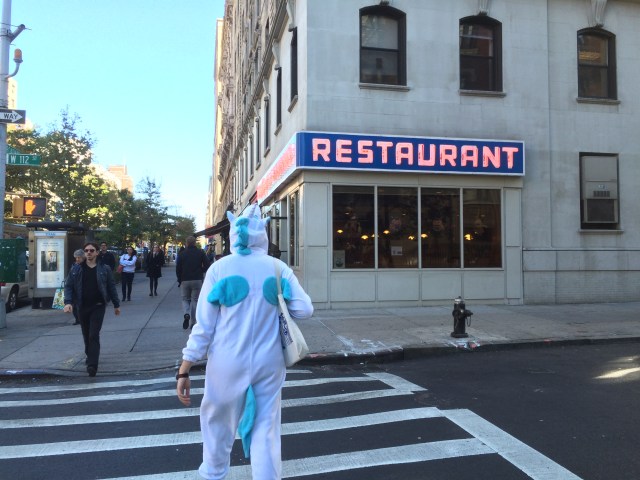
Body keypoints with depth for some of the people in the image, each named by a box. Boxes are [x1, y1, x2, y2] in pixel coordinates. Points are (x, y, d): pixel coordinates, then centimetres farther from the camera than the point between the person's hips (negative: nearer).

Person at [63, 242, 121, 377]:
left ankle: (92, 365, -14)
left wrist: (116, 305, 7)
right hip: (82, 307, 3)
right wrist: (68, 302, -13)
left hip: (98, 306, -3)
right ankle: (90, 356, 37)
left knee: (94, 335, -10)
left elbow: (111, 287, 4)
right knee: (86, 335, 15)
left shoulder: (104, 269, 0)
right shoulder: (76, 269, 3)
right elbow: (68, 286, 2)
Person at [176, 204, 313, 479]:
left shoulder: (220, 268, -7)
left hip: (228, 364, 0)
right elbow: (304, 310, -4)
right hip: (269, 363, 1)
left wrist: (183, 371, -2)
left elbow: (204, 325, -8)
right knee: (266, 430, 10)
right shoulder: (279, 268, -3)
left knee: (218, 422, 20)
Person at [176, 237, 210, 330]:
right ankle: (193, 322, 6)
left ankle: (186, 314, -14)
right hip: (197, 280, 0)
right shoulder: (200, 253, 0)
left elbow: (178, 269, 1)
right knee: (195, 300, 8)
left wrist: (179, 280, 11)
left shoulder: (181, 254, 1)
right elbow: (206, 265, -4)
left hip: (185, 280, 0)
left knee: (185, 299, 14)